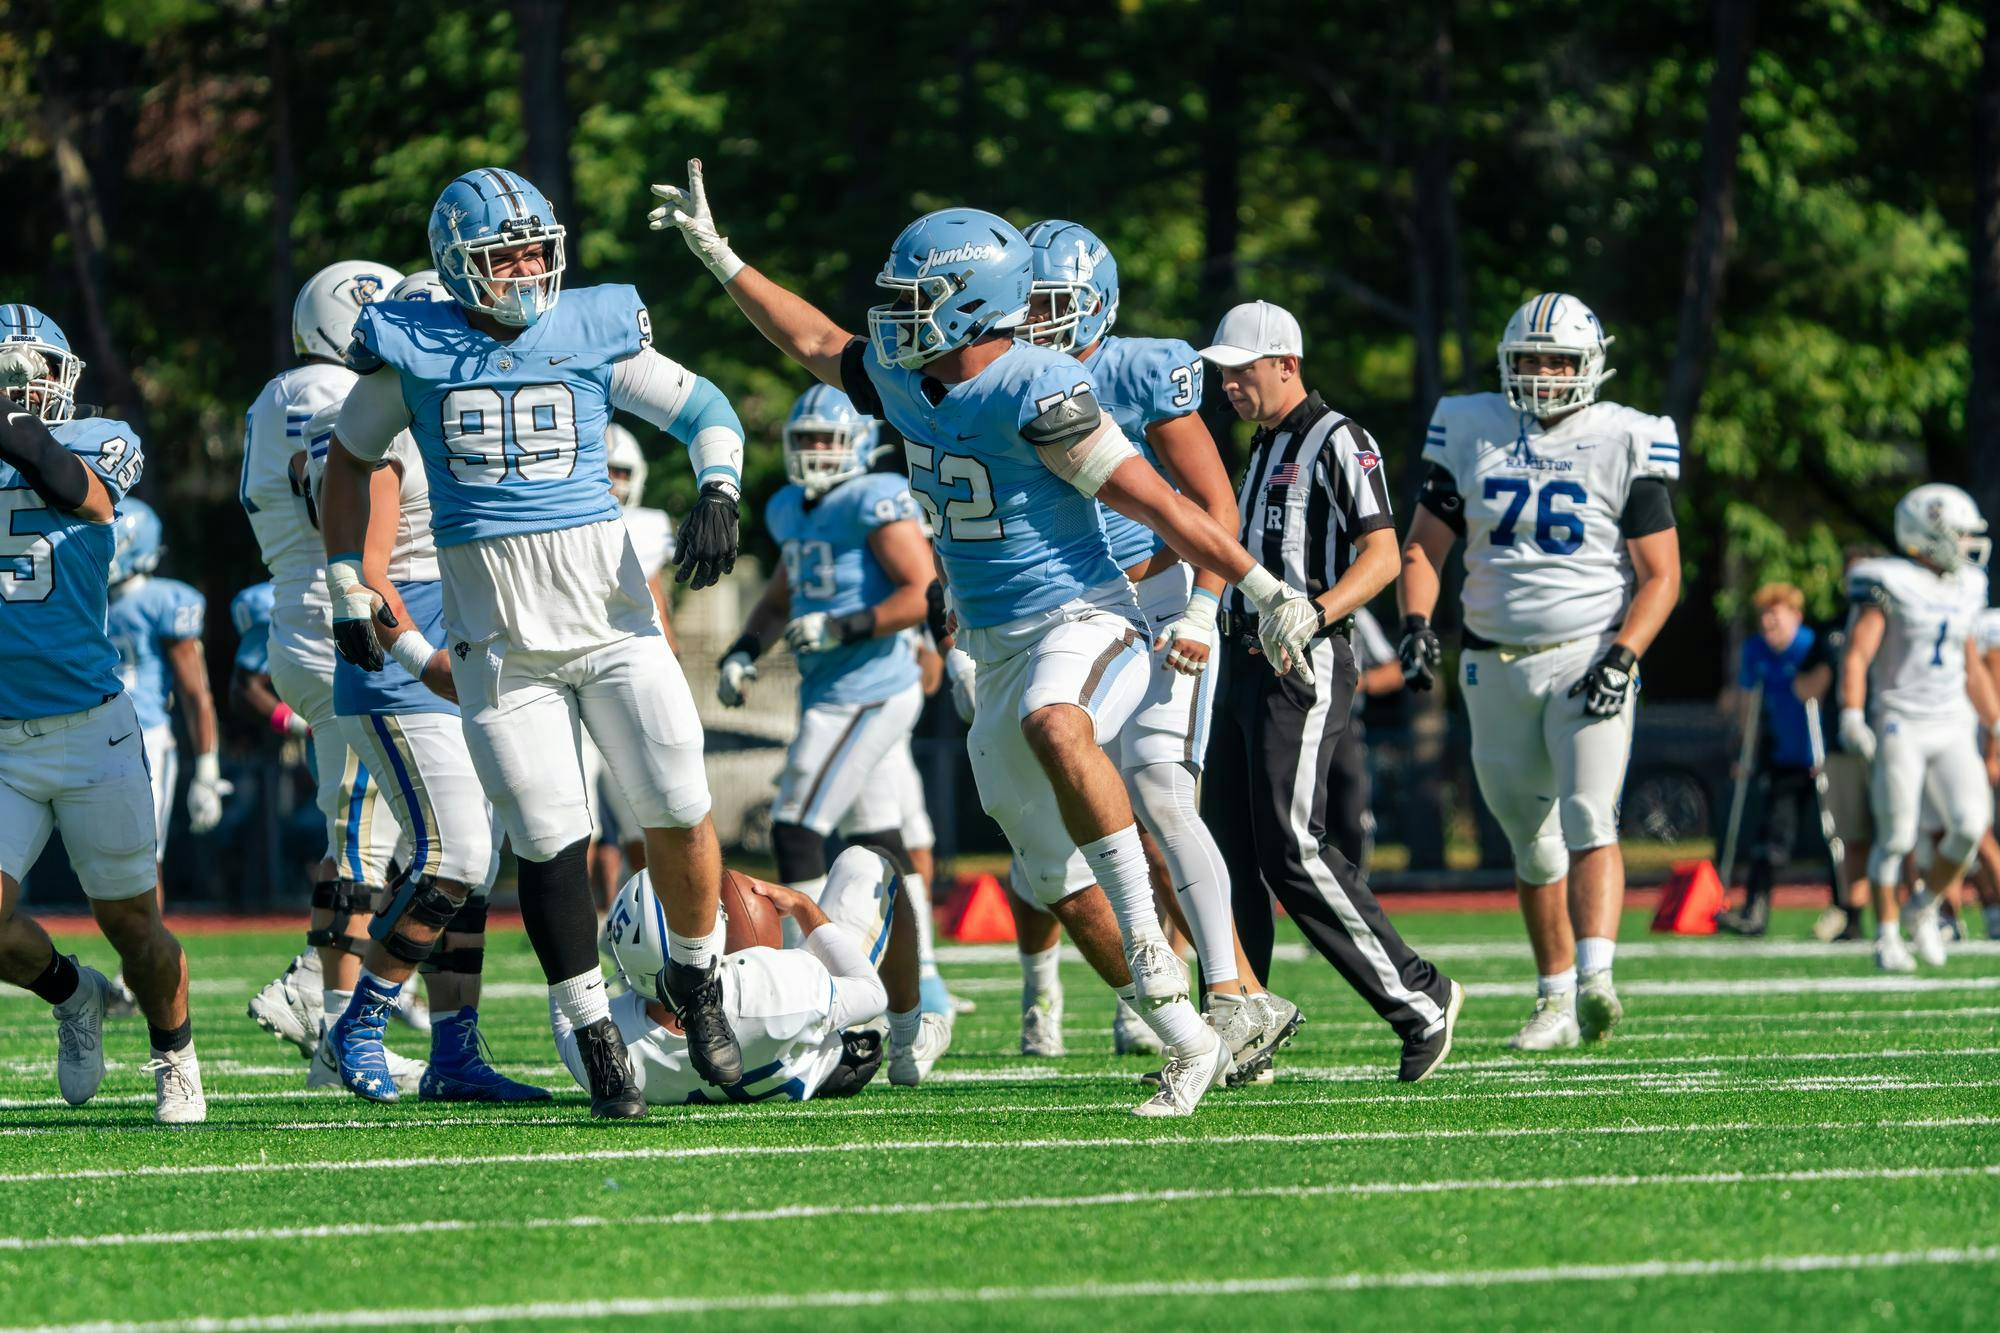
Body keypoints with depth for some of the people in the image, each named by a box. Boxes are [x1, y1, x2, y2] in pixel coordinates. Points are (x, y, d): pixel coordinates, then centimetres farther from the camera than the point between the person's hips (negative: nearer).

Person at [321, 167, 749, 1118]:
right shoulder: (412, 350, 1)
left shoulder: (593, 333, 2)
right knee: (549, 842, -3)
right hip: (498, 636, -1)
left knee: (677, 814, -5)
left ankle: (696, 979, 20)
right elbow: (350, 458, 15)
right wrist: (347, 591, 12)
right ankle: (595, 1039, 7)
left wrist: (717, 494, -7)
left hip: (609, 609, 1)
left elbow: (703, 412, 12)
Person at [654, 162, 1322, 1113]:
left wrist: (1268, 593, -21)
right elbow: (815, 342, 22)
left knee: (1055, 729, -42)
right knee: (1061, 885, 9)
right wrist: (715, 252, 23)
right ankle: (1189, 1045, 19)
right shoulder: (904, 384, 4)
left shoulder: (1035, 393, -19)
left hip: (1082, 624, -9)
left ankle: (1147, 938, -39)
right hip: (999, 650, 9)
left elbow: (1157, 503, -20)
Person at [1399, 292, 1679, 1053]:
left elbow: (1660, 576, -3)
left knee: (1588, 823, -21)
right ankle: (1556, 998, 21)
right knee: (1531, 844, 11)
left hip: (1587, 660, -4)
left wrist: (1623, 657, -17)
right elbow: (1422, 548, 11)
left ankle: (1596, 982, -34)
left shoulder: (1625, 444, -3)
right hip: (1497, 667, 4)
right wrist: (1417, 626, -7)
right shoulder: (1471, 434, 7)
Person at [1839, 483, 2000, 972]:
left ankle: (1924, 909, 11)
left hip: (1951, 729, 6)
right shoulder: (1890, 584, -9)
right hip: (1899, 725, -6)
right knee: (1896, 836, -6)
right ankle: (1887, 937, 6)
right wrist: (1852, 716, -26)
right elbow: (1857, 656, -14)